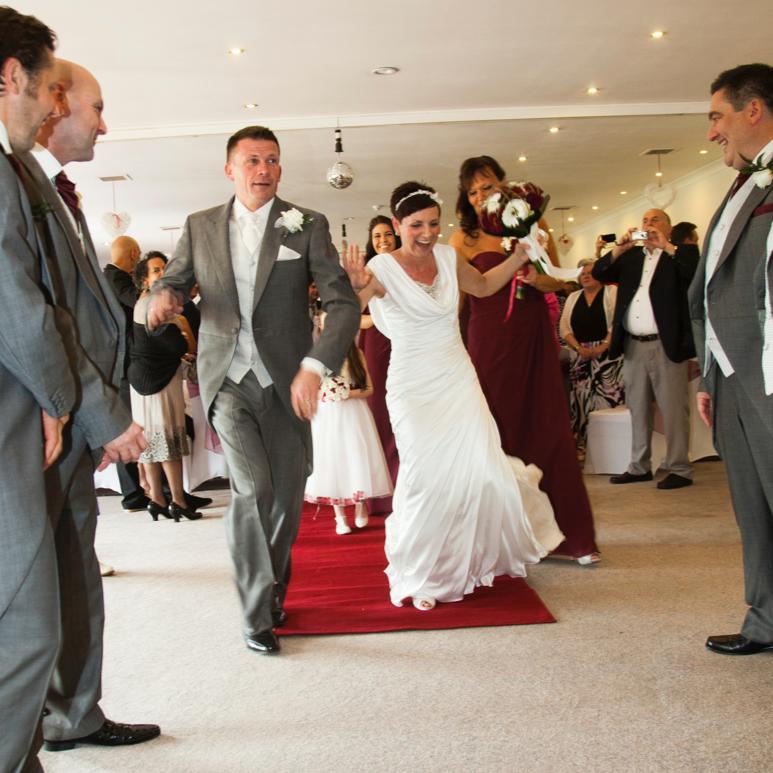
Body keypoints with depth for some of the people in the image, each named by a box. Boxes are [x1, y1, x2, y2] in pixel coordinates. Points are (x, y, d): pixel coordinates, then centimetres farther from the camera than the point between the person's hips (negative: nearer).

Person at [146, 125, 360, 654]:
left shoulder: (308, 226, -2)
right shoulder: (201, 227, 5)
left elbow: (344, 302, -8)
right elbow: (173, 280, 16)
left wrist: (315, 366, -24)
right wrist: (163, 296, -11)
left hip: (286, 381, 0)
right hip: (228, 380, 0)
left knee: (288, 496, 9)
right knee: (252, 489, -14)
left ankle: (275, 588, 36)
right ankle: (257, 611, 4)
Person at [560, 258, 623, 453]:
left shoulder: (612, 292, 3)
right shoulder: (573, 298, 17)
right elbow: (565, 327, 8)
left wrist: (602, 348, -16)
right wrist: (579, 348, -7)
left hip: (607, 355, -4)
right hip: (580, 356, 4)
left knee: (609, 399, -11)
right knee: (580, 399, 2)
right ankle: (581, 444, 6)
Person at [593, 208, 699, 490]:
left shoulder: (682, 254, 4)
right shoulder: (630, 256, 16)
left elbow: (697, 273, -16)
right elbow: (598, 273, 8)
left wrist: (667, 246, -14)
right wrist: (619, 248, -4)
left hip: (666, 344, -5)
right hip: (633, 346, 5)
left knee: (673, 409, -3)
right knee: (637, 409, 10)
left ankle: (679, 469, 3)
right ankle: (639, 467, 18)